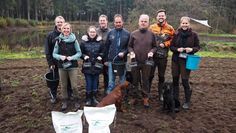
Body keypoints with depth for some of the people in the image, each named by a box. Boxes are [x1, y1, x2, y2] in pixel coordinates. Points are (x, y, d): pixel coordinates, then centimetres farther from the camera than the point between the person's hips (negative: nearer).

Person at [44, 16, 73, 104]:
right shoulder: (50, 35, -2)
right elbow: (47, 51, -3)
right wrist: (50, 63, -9)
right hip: (55, 62, 0)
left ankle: (70, 94, 27)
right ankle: (53, 96, 27)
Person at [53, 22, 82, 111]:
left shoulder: (74, 40, -3)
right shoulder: (58, 40, 1)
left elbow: (79, 53, 0)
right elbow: (54, 54, 5)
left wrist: (72, 57, -16)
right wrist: (60, 57, -15)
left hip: (72, 66, -2)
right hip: (62, 66, 2)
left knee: (74, 86, -3)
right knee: (63, 85, 9)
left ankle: (76, 101, 19)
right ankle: (64, 102, 26)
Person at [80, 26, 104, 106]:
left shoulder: (99, 42, 3)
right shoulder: (84, 42, 0)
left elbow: (103, 52, 11)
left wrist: (100, 56, -8)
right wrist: (84, 56, -14)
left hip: (97, 66, 2)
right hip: (87, 66, -1)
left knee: (95, 83, 10)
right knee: (88, 83, 1)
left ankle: (94, 98, 26)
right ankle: (88, 99, 17)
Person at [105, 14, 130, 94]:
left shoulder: (127, 34, 0)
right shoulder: (110, 33, 4)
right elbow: (106, 47, 7)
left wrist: (124, 53, -16)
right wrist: (106, 59, 5)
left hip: (122, 61, -1)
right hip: (111, 61, 1)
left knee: (123, 81, 11)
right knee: (111, 81, 6)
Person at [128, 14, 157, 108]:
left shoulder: (151, 34, 1)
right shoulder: (133, 34, 1)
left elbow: (154, 47, 8)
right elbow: (130, 46, 8)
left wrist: (151, 52, -12)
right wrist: (131, 52, -11)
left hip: (146, 62, 0)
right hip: (135, 61, 1)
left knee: (145, 80, 8)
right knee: (135, 80, 13)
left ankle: (145, 98, 21)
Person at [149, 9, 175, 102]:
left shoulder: (170, 28, 1)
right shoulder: (152, 27, 3)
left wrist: (165, 44, -13)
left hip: (163, 56, 0)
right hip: (152, 55, 0)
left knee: (161, 76, 11)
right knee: (150, 75, 5)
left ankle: (160, 94, 25)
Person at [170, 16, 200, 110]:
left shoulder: (193, 35, -1)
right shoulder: (176, 34, 3)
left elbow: (197, 47, 6)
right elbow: (171, 46, 7)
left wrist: (192, 49, -15)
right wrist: (177, 49, -13)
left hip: (187, 60, -2)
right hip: (176, 60, 2)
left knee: (185, 81, -4)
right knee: (175, 80, 6)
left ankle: (187, 101, 19)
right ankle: (175, 101, 21)